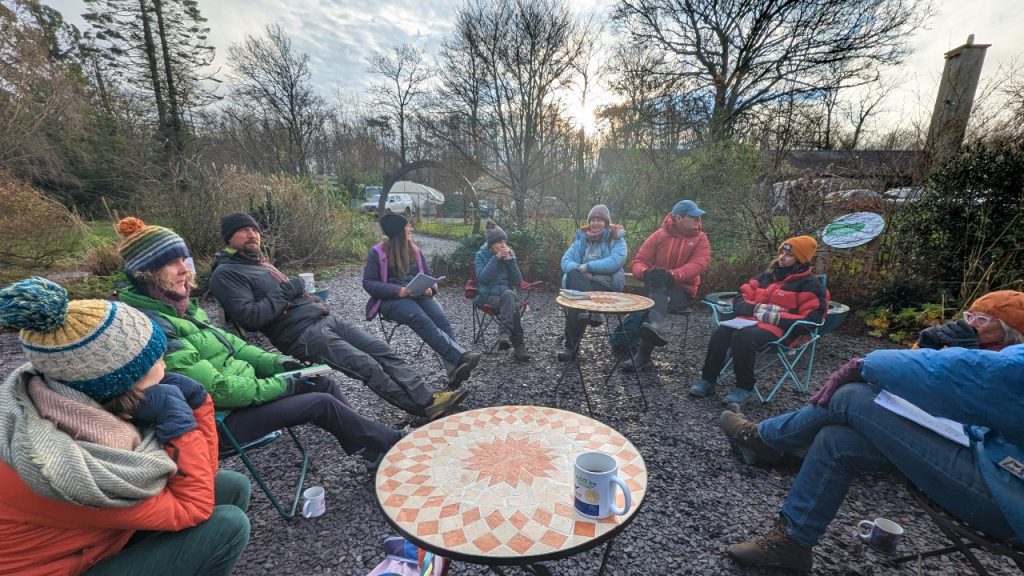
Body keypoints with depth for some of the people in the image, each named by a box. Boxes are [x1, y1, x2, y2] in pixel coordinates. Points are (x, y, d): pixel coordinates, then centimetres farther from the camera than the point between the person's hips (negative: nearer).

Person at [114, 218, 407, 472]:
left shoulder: (177, 306, 5)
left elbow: (226, 342, 13)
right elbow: (215, 389, -26)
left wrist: (274, 362, 0)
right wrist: (280, 385, -18)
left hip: (238, 389, 8)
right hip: (219, 419, -8)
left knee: (324, 383, 0)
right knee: (322, 403, -13)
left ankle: (377, 448, 11)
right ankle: (390, 445, 7)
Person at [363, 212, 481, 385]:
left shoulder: (415, 250, 15)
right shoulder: (378, 252, 1)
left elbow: (427, 275, 19)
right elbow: (368, 282, -4)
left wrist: (430, 288, -6)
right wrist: (397, 290, -19)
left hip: (418, 295, 4)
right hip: (391, 299, -4)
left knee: (441, 318, -28)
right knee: (421, 319, -36)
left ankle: (454, 371, -41)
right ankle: (461, 356, -47)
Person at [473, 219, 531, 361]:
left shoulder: (510, 254, 7)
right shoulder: (481, 255, 1)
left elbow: (518, 281, -1)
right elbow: (482, 278, -16)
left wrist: (510, 260, -11)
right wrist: (496, 258, -18)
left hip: (507, 293, 3)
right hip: (489, 294, -2)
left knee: (508, 295, -36)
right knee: (513, 307, -33)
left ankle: (504, 333, -33)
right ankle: (519, 344, -31)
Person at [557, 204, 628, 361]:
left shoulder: (616, 239, 6)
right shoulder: (582, 237, 16)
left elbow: (616, 261, -14)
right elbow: (566, 260, 5)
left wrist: (587, 266, -14)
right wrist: (579, 270, -16)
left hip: (606, 285, -4)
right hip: (580, 285, 4)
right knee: (573, 273, -32)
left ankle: (571, 347, -19)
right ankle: (592, 311, -30)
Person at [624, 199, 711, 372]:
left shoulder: (701, 239, 2)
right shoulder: (659, 236, 2)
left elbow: (699, 264, -16)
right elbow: (638, 262, -2)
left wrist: (671, 275, -33)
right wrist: (646, 272, -28)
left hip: (682, 291, -1)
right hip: (656, 288, 2)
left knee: (656, 302, -32)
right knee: (656, 280, -34)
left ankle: (643, 356, -38)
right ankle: (654, 326, -53)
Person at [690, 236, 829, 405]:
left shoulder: (810, 284, 3)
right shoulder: (766, 275, 18)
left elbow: (811, 320, -9)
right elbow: (740, 300, 13)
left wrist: (774, 317, -17)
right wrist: (757, 308, -8)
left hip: (780, 328, -5)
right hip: (751, 320, 5)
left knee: (742, 337, -35)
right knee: (720, 333, -25)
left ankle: (745, 387, -18)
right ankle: (708, 380, -16)